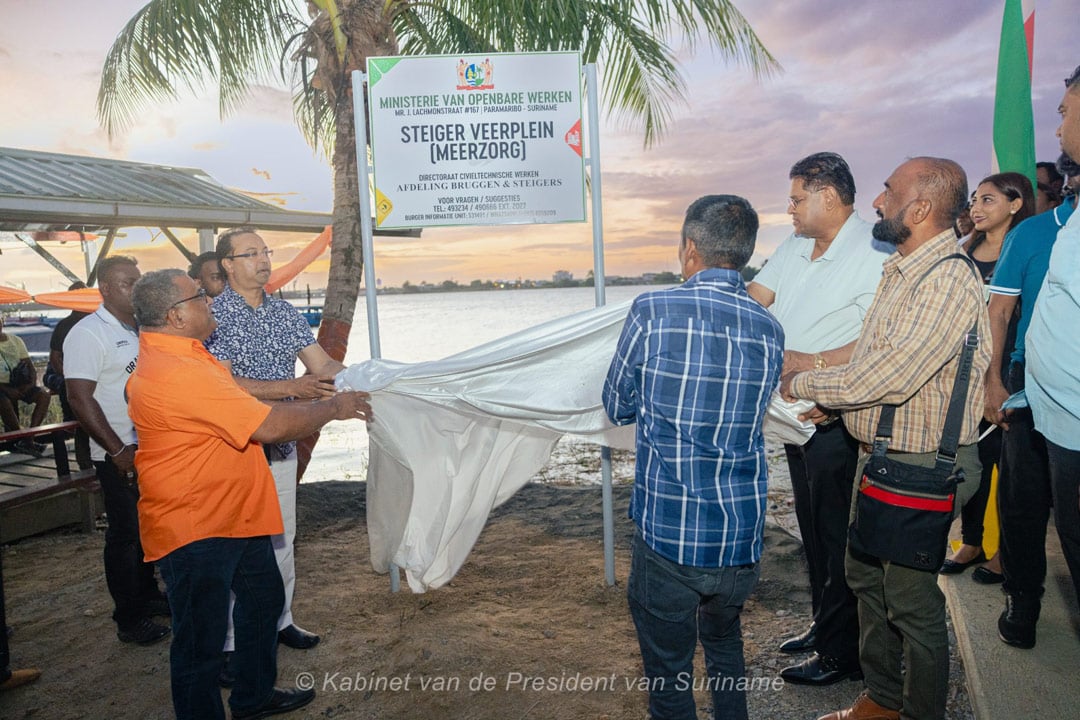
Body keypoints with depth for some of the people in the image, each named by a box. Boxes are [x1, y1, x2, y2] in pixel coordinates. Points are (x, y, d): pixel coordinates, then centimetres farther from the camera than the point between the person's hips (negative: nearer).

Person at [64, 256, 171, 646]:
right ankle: (130, 620, 16)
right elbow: (80, 398, -18)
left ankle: (148, 596, 34)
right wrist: (119, 451, -19)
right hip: (121, 456, -7)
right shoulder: (89, 333, -13)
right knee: (125, 534, 3)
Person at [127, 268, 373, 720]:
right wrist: (332, 408, -14)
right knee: (201, 640, 5)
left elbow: (235, 392, 19)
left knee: (264, 598, 25)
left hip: (236, 513, 11)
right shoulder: (178, 373, -28)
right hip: (195, 528, -11)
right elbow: (269, 426, -28)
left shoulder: (182, 357, 6)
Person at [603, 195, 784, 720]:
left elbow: (617, 408, 0)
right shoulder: (769, 331, 0)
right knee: (724, 642, 30)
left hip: (668, 537, -4)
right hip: (743, 539, 5)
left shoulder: (652, 312, -12)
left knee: (669, 673, 14)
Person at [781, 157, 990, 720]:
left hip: (920, 468, -10)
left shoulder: (948, 283, -22)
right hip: (876, 454, 10)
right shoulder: (901, 270, 10)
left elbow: (884, 379, -26)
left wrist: (801, 385, -13)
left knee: (911, 601, 6)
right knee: (865, 577, 20)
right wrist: (829, 402, 4)